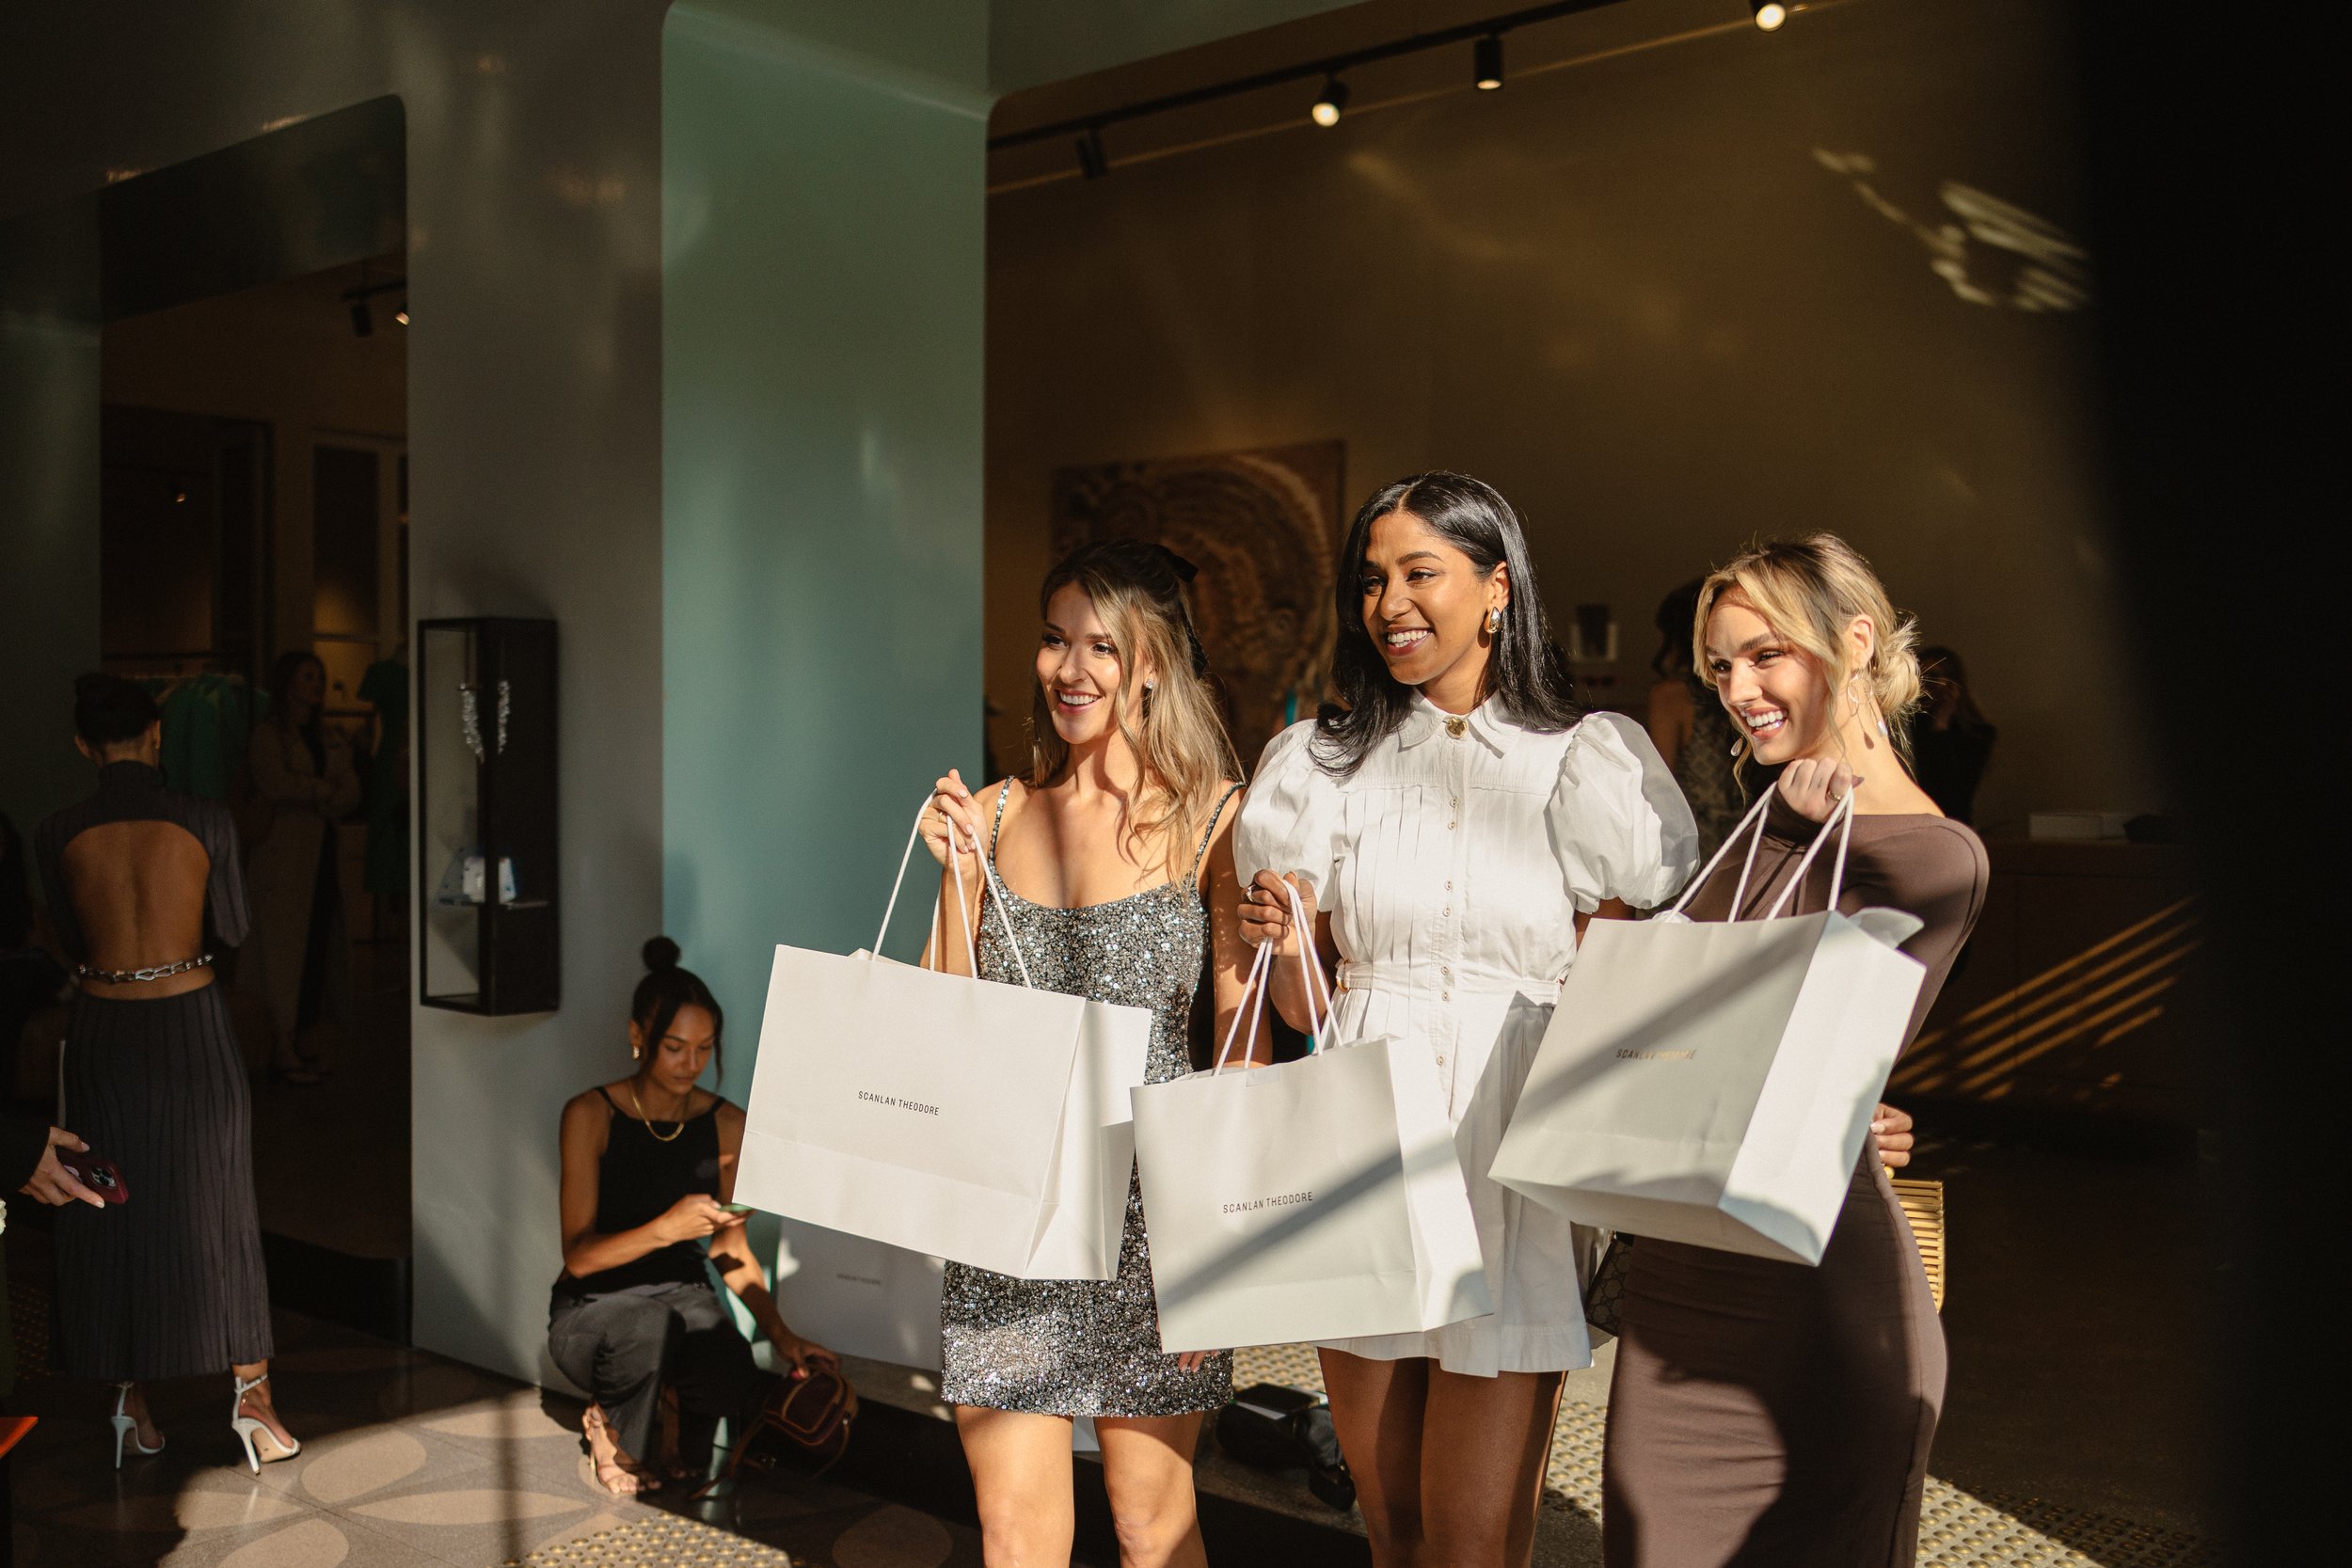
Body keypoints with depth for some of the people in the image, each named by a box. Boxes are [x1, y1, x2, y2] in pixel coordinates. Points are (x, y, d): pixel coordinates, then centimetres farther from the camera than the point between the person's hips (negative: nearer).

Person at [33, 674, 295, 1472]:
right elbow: (233, 928, 3)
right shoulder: (206, 819, -8)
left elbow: (71, 942, 8)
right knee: (216, 1211, 9)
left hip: (104, 1031, 1)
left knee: (114, 1217, 13)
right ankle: (250, 1391, 11)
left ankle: (133, 1403, 19)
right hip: (192, 1025, -1)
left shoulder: (57, 835, -4)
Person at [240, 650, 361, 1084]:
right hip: (282, 853, -6)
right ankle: (282, 1048, -4)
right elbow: (276, 783, -15)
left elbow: (351, 791, 8)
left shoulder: (331, 737, 17)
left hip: (323, 849, 6)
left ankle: (308, 1039, 7)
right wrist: (325, 790, -3)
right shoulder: (268, 735, 0)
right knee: (283, 943, -7)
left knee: (319, 944, 2)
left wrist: (312, 799, -11)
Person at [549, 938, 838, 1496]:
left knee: (739, 1389, -30)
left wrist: (780, 1333, -9)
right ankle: (617, 1438, -5)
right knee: (650, 1325, -39)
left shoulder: (725, 1124, -1)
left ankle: (686, 1444, 8)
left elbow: (732, 1249, 6)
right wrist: (664, 1229, -33)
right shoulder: (591, 1114, -11)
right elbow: (579, 1255, -16)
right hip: (592, 1307, -2)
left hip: (684, 1297, 3)